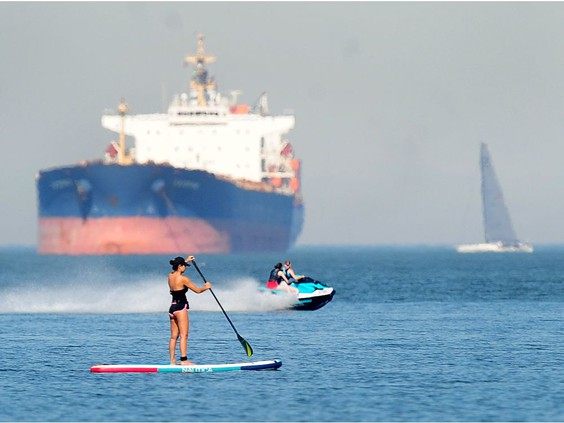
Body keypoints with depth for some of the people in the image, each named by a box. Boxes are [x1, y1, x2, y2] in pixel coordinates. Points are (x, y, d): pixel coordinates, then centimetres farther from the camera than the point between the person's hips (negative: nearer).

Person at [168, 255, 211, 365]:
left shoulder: (170, 276, 8)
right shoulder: (183, 279, -14)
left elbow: (176, 270, 34)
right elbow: (197, 290, -7)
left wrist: (186, 261, 41)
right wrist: (206, 287, 13)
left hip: (172, 307, 8)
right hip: (181, 308, -8)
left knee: (174, 336, 9)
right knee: (184, 335, -9)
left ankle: (172, 360, 7)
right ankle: (184, 360, -16)